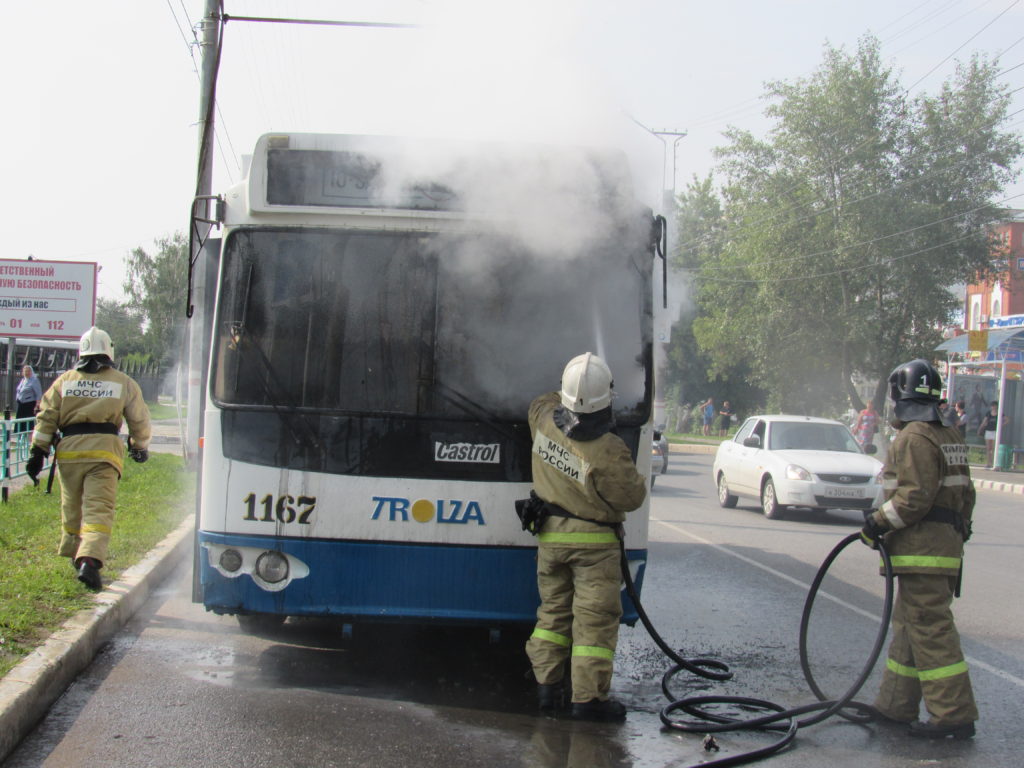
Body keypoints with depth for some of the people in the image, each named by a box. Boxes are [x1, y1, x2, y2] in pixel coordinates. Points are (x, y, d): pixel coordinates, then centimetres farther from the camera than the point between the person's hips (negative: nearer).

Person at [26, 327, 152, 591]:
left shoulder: (65, 381, 12)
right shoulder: (124, 383, 7)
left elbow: (46, 417, 8)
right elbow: (139, 420, 12)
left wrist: (38, 451, 10)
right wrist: (140, 447, 28)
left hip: (69, 449, 3)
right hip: (104, 449, -3)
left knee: (72, 507, 19)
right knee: (98, 508, -9)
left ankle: (74, 553, 34)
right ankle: (89, 560, -26)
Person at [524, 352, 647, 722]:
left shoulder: (544, 419, -9)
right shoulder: (609, 451, -25)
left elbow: (542, 402, 17)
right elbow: (631, 497, -13)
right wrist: (638, 479, 5)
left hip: (550, 535, 6)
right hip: (594, 542, -6)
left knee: (553, 609, 17)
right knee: (595, 618, 0)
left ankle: (546, 685, 21)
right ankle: (589, 697, 1)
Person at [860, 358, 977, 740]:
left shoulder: (914, 438, -15)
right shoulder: (950, 437, 15)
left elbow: (915, 497, -22)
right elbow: (965, 493, 19)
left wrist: (878, 522, -12)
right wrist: (958, 528, 27)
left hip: (922, 550, -10)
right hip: (946, 545, 10)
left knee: (931, 630, -7)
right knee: (908, 625, 16)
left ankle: (954, 715, -5)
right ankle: (895, 705, 22)